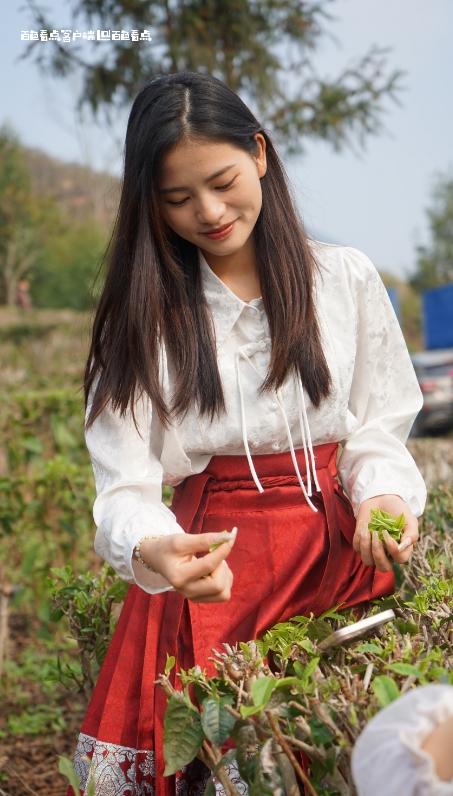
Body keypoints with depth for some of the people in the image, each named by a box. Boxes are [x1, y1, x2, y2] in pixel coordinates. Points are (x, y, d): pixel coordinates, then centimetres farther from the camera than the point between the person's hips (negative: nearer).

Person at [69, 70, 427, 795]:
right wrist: (150, 549, -32)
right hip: (211, 567, 0)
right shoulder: (143, 308, 0)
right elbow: (125, 484, -10)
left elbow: (377, 428, 7)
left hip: (339, 556, 1)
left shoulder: (346, 278, 1)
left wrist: (383, 496, -16)